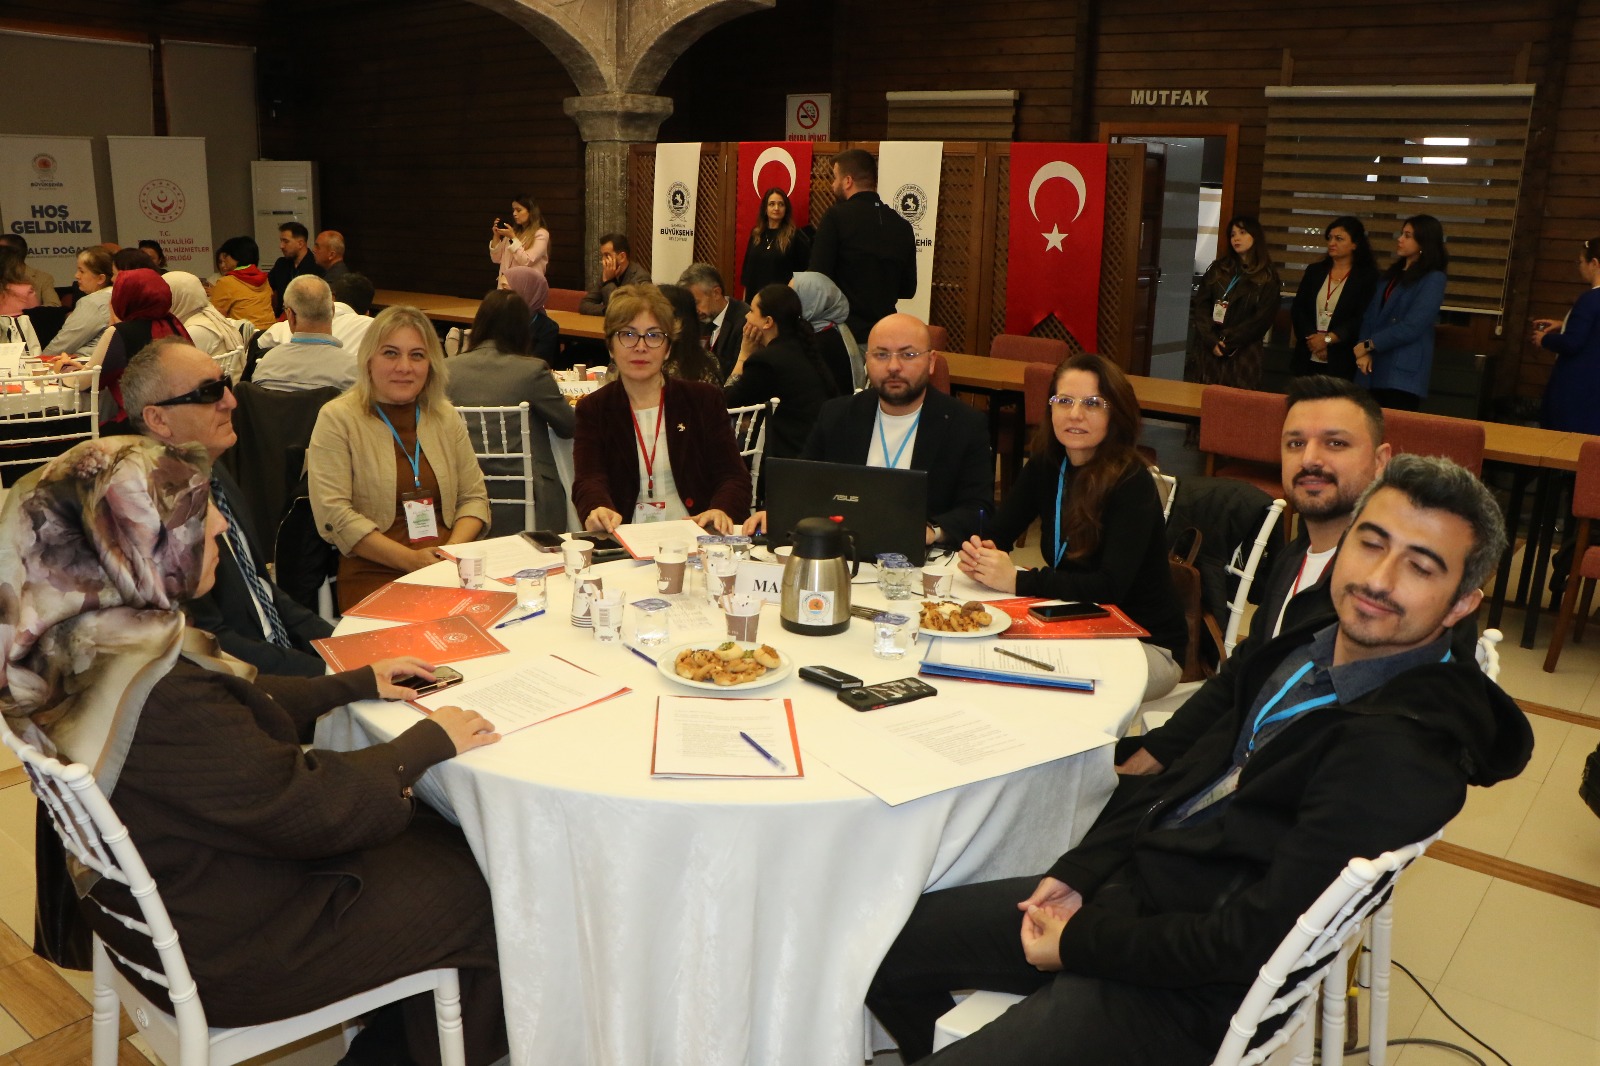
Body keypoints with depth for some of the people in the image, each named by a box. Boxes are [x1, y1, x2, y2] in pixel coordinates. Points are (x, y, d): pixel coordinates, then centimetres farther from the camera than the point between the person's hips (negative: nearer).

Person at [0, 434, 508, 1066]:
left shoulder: (83, 649, -6)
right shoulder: (163, 697, -37)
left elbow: (245, 705, 9)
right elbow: (311, 809, -28)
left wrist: (358, 683, 8)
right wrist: (429, 742, -16)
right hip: (227, 951, -9)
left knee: (426, 834, 17)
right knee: (478, 889, 4)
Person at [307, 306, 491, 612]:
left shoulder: (446, 417, 16)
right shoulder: (337, 419, 2)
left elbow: (474, 497, 15)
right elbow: (333, 514, -7)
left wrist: (453, 550, -6)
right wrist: (411, 560, -16)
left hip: (449, 571, 5)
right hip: (374, 575, -4)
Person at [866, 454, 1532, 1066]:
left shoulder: (1403, 751, -24)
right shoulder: (1313, 633, 1)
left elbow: (1253, 942, -24)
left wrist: (1080, 940, -13)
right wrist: (1081, 870, 0)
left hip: (1189, 991, -8)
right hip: (1124, 883, 8)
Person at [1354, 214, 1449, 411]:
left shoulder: (1433, 279, -4)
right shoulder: (1393, 274, 18)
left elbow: (1411, 327, -14)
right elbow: (1370, 315, 9)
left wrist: (1368, 344, -8)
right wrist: (1364, 352, -7)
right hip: (1374, 368, 6)